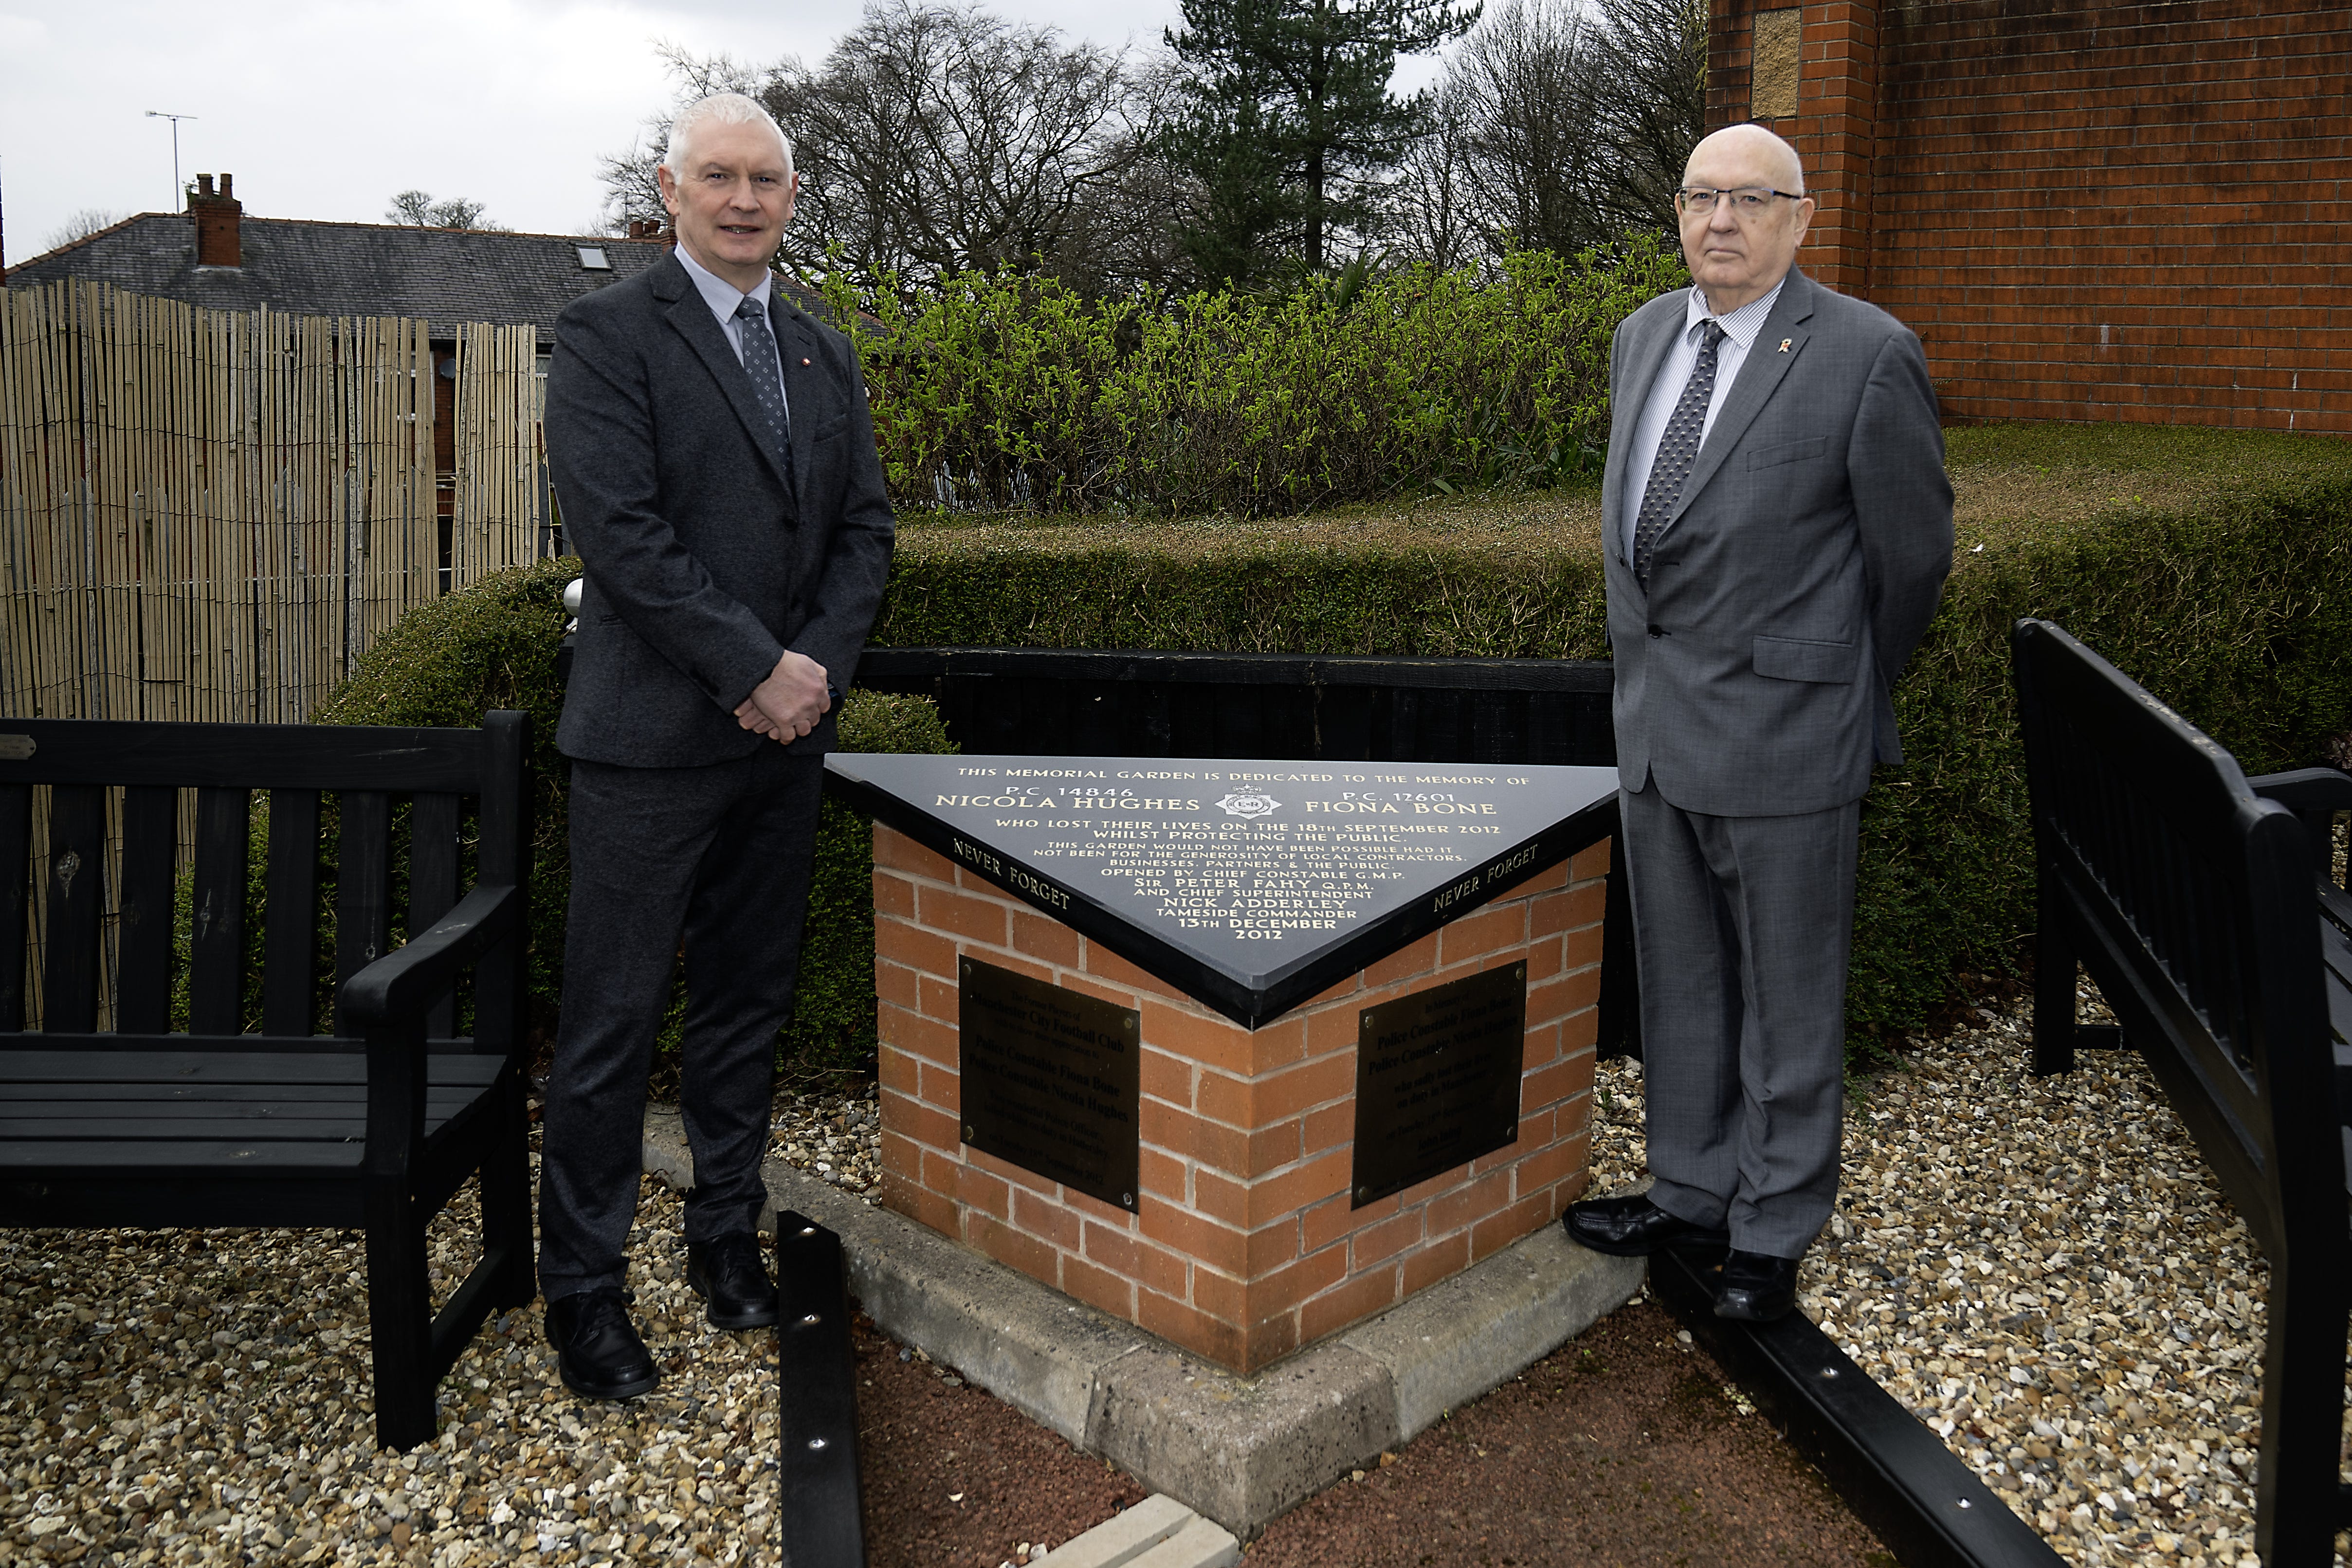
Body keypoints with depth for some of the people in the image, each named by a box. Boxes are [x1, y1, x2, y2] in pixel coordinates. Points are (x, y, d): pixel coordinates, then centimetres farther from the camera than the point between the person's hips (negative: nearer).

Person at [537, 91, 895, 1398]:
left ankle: (729, 1236, 29)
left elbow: (867, 529, 11)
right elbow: (622, 530, -15)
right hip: (655, 739, -6)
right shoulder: (610, 335, -5)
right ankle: (585, 1285, 14)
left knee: (750, 1005, 14)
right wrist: (757, 667, -16)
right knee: (615, 1021, 0)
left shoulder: (826, 357, 15)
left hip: (785, 742, 6)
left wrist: (818, 667, -6)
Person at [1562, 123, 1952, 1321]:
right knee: (1679, 984, 18)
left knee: (1788, 998, 8)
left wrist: (1835, 703, 7)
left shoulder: (1866, 356, -13)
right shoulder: (1645, 334, 7)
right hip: (1654, 725, 7)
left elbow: (1911, 557, -4)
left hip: (1782, 738, -6)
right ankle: (1692, 1191, 36)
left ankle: (1775, 1232, 25)